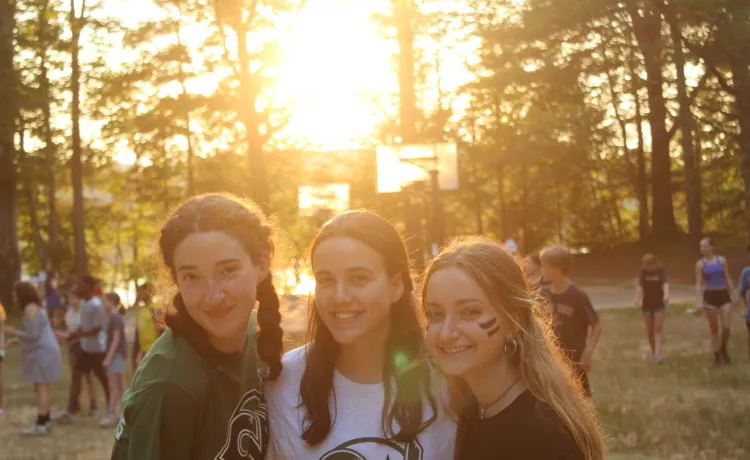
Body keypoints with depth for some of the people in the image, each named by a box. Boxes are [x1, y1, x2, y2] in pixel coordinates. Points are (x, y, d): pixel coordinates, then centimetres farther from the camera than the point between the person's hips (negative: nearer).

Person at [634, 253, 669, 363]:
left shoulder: (661, 271, -9)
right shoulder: (642, 272, -6)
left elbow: (665, 284, -25)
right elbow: (640, 287, -18)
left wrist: (666, 294, -47)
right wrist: (637, 300, -35)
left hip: (659, 304, -1)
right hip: (647, 305, 1)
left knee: (658, 329, -7)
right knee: (650, 330, 8)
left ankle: (658, 354, -12)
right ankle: (653, 353, 22)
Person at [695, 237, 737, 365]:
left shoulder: (722, 260, 3)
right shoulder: (700, 264, -1)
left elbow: (728, 279, 7)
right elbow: (698, 283, -4)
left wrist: (732, 294, 4)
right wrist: (699, 300, -12)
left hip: (723, 295, 1)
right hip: (709, 296, -1)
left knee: (726, 327, -6)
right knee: (714, 328, 2)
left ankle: (723, 349, 21)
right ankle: (717, 355, 12)